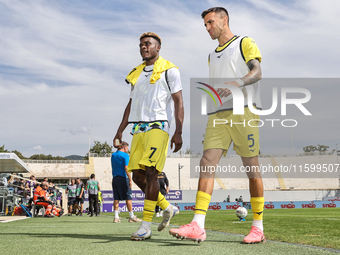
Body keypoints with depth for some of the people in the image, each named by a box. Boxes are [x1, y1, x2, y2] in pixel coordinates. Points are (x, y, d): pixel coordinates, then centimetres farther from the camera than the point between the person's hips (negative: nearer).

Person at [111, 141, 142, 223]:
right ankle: (132, 217, 3)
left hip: (115, 178, 7)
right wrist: (130, 180, -14)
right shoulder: (125, 155, -6)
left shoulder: (113, 155, 15)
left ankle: (116, 217, 0)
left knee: (116, 198, 4)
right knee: (128, 198, 0)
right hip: (123, 178, -7)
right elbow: (126, 168, -14)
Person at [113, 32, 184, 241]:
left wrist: (179, 132, -13)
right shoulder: (136, 73, 21)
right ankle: (168, 208, 20)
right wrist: (120, 132, 19)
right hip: (139, 128, 7)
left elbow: (178, 102, -3)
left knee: (150, 172, -16)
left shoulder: (169, 70, 2)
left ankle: (146, 226, -14)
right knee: (137, 175, 2)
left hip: (158, 126, -7)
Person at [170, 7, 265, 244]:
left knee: (251, 167, -4)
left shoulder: (245, 43, 8)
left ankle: (258, 228, 5)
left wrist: (237, 83, -26)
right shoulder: (212, 56, 28)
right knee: (207, 163, -10)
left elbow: (257, 72, -8)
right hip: (218, 114, 6)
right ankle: (197, 226, -17)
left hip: (243, 111, -5)